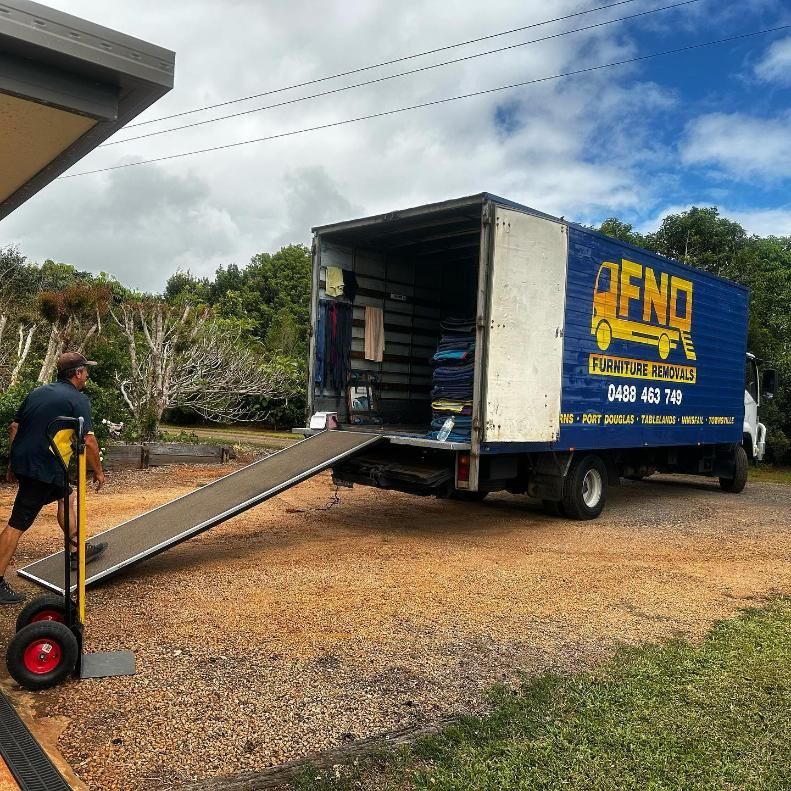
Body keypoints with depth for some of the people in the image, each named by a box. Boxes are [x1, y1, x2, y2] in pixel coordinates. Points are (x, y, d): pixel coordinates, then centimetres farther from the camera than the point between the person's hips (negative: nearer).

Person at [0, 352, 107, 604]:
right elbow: (88, 441, -13)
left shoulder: (38, 392, 14)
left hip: (22, 460, 9)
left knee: (67, 496, 25)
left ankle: (77, 551, 36)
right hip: (43, 468, -9)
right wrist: (98, 471, 0)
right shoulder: (78, 399, -9)